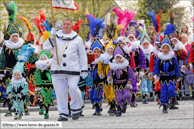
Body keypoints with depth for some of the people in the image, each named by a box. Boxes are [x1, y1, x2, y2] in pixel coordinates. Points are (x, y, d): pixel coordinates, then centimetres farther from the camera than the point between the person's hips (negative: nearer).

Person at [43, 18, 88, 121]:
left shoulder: (77, 39, 10)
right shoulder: (56, 37, 13)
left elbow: (83, 55, 10)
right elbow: (46, 47, 2)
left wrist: (84, 69, 4)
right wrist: (52, 37, -12)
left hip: (73, 70, -2)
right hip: (57, 70, 2)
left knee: (73, 88, -15)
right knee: (60, 91, 1)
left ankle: (77, 108, 8)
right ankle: (63, 113, 9)